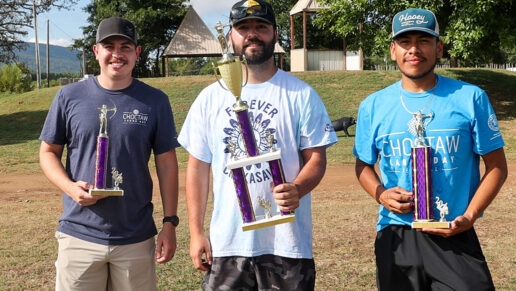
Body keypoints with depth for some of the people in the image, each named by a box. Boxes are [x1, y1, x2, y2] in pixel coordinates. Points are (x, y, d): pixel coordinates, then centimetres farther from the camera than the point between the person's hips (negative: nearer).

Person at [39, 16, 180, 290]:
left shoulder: (155, 101, 2)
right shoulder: (70, 96, 2)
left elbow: (166, 163, 3)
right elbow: (48, 152, 8)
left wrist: (170, 222, -2)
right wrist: (70, 187, -12)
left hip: (137, 239, 0)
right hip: (79, 235, 0)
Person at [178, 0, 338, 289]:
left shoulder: (301, 94, 0)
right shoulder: (210, 98, 6)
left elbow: (316, 157, -2)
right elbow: (198, 166, 7)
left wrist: (297, 189, -24)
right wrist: (196, 232, 2)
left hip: (287, 242, -2)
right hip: (226, 243, 2)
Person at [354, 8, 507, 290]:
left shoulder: (470, 98, -2)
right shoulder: (373, 106, 4)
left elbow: (496, 166, 1)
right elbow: (364, 164, 15)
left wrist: (468, 217, -11)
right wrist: (381, 194, -6)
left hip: (454, 238, -2)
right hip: (395, 237, 2)